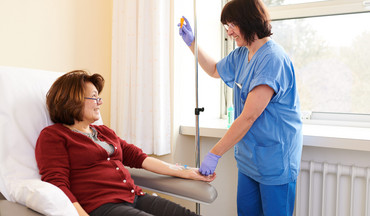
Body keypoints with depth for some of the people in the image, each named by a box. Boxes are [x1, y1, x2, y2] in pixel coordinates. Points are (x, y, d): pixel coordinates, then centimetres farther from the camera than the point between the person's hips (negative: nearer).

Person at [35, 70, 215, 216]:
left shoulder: (105, 132, 25)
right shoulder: (52, 136, 4)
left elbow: (138, 157, 20)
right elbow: (56, 184, -8)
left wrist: (186, 172, 13)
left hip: (135, 197, 7)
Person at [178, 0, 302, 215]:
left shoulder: (272, 59, -22)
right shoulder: (240, 55, 7)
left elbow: (248, 117, -25)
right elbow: (214, 70, 28)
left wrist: (214, 154, -20)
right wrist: (192, 42, 16)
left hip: (274, 160, -8)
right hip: (248, 158, 8)